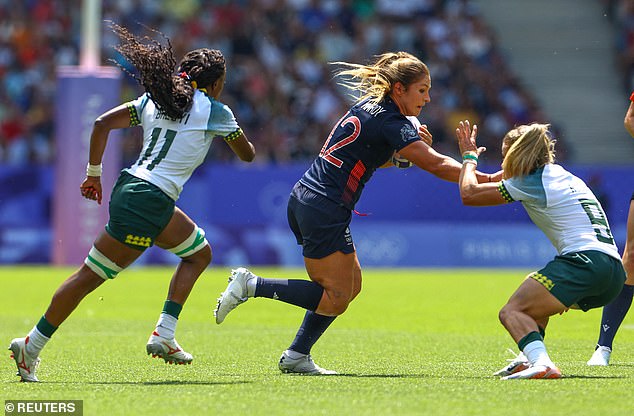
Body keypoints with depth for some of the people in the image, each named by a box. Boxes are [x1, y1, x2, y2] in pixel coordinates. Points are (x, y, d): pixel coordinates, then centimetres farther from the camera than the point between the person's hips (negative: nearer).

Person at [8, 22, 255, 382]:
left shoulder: (155, 100, 13)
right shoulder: (215, 111, -2)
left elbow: (103, 123, 6)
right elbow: (248, 154, 10)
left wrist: (94, 173, 13)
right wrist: (237, 132, 32)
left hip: (129, 188, 8)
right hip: (149, 204, -8)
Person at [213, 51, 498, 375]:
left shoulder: (368, 105, 13)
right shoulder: (390, 123, -14)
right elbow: (437, 165, -18)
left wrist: (404, 152, 8)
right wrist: (487, 179, -14)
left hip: (303, 200, 10)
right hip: (324, 211, -10)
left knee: (351, 284, 15)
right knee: (336, 299, -4)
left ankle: (296, 357, 12)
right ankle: (252, 285, -6)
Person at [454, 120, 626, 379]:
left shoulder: (530, 183, 0)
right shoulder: (566, 177, 25)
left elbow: (469, 193, 4)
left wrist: (469, 157, 20)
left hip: (584, 260, -9)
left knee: (511, 312, -14)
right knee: (536, 300, 35)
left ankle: (541, 363, -39)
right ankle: (530, 358, 19)